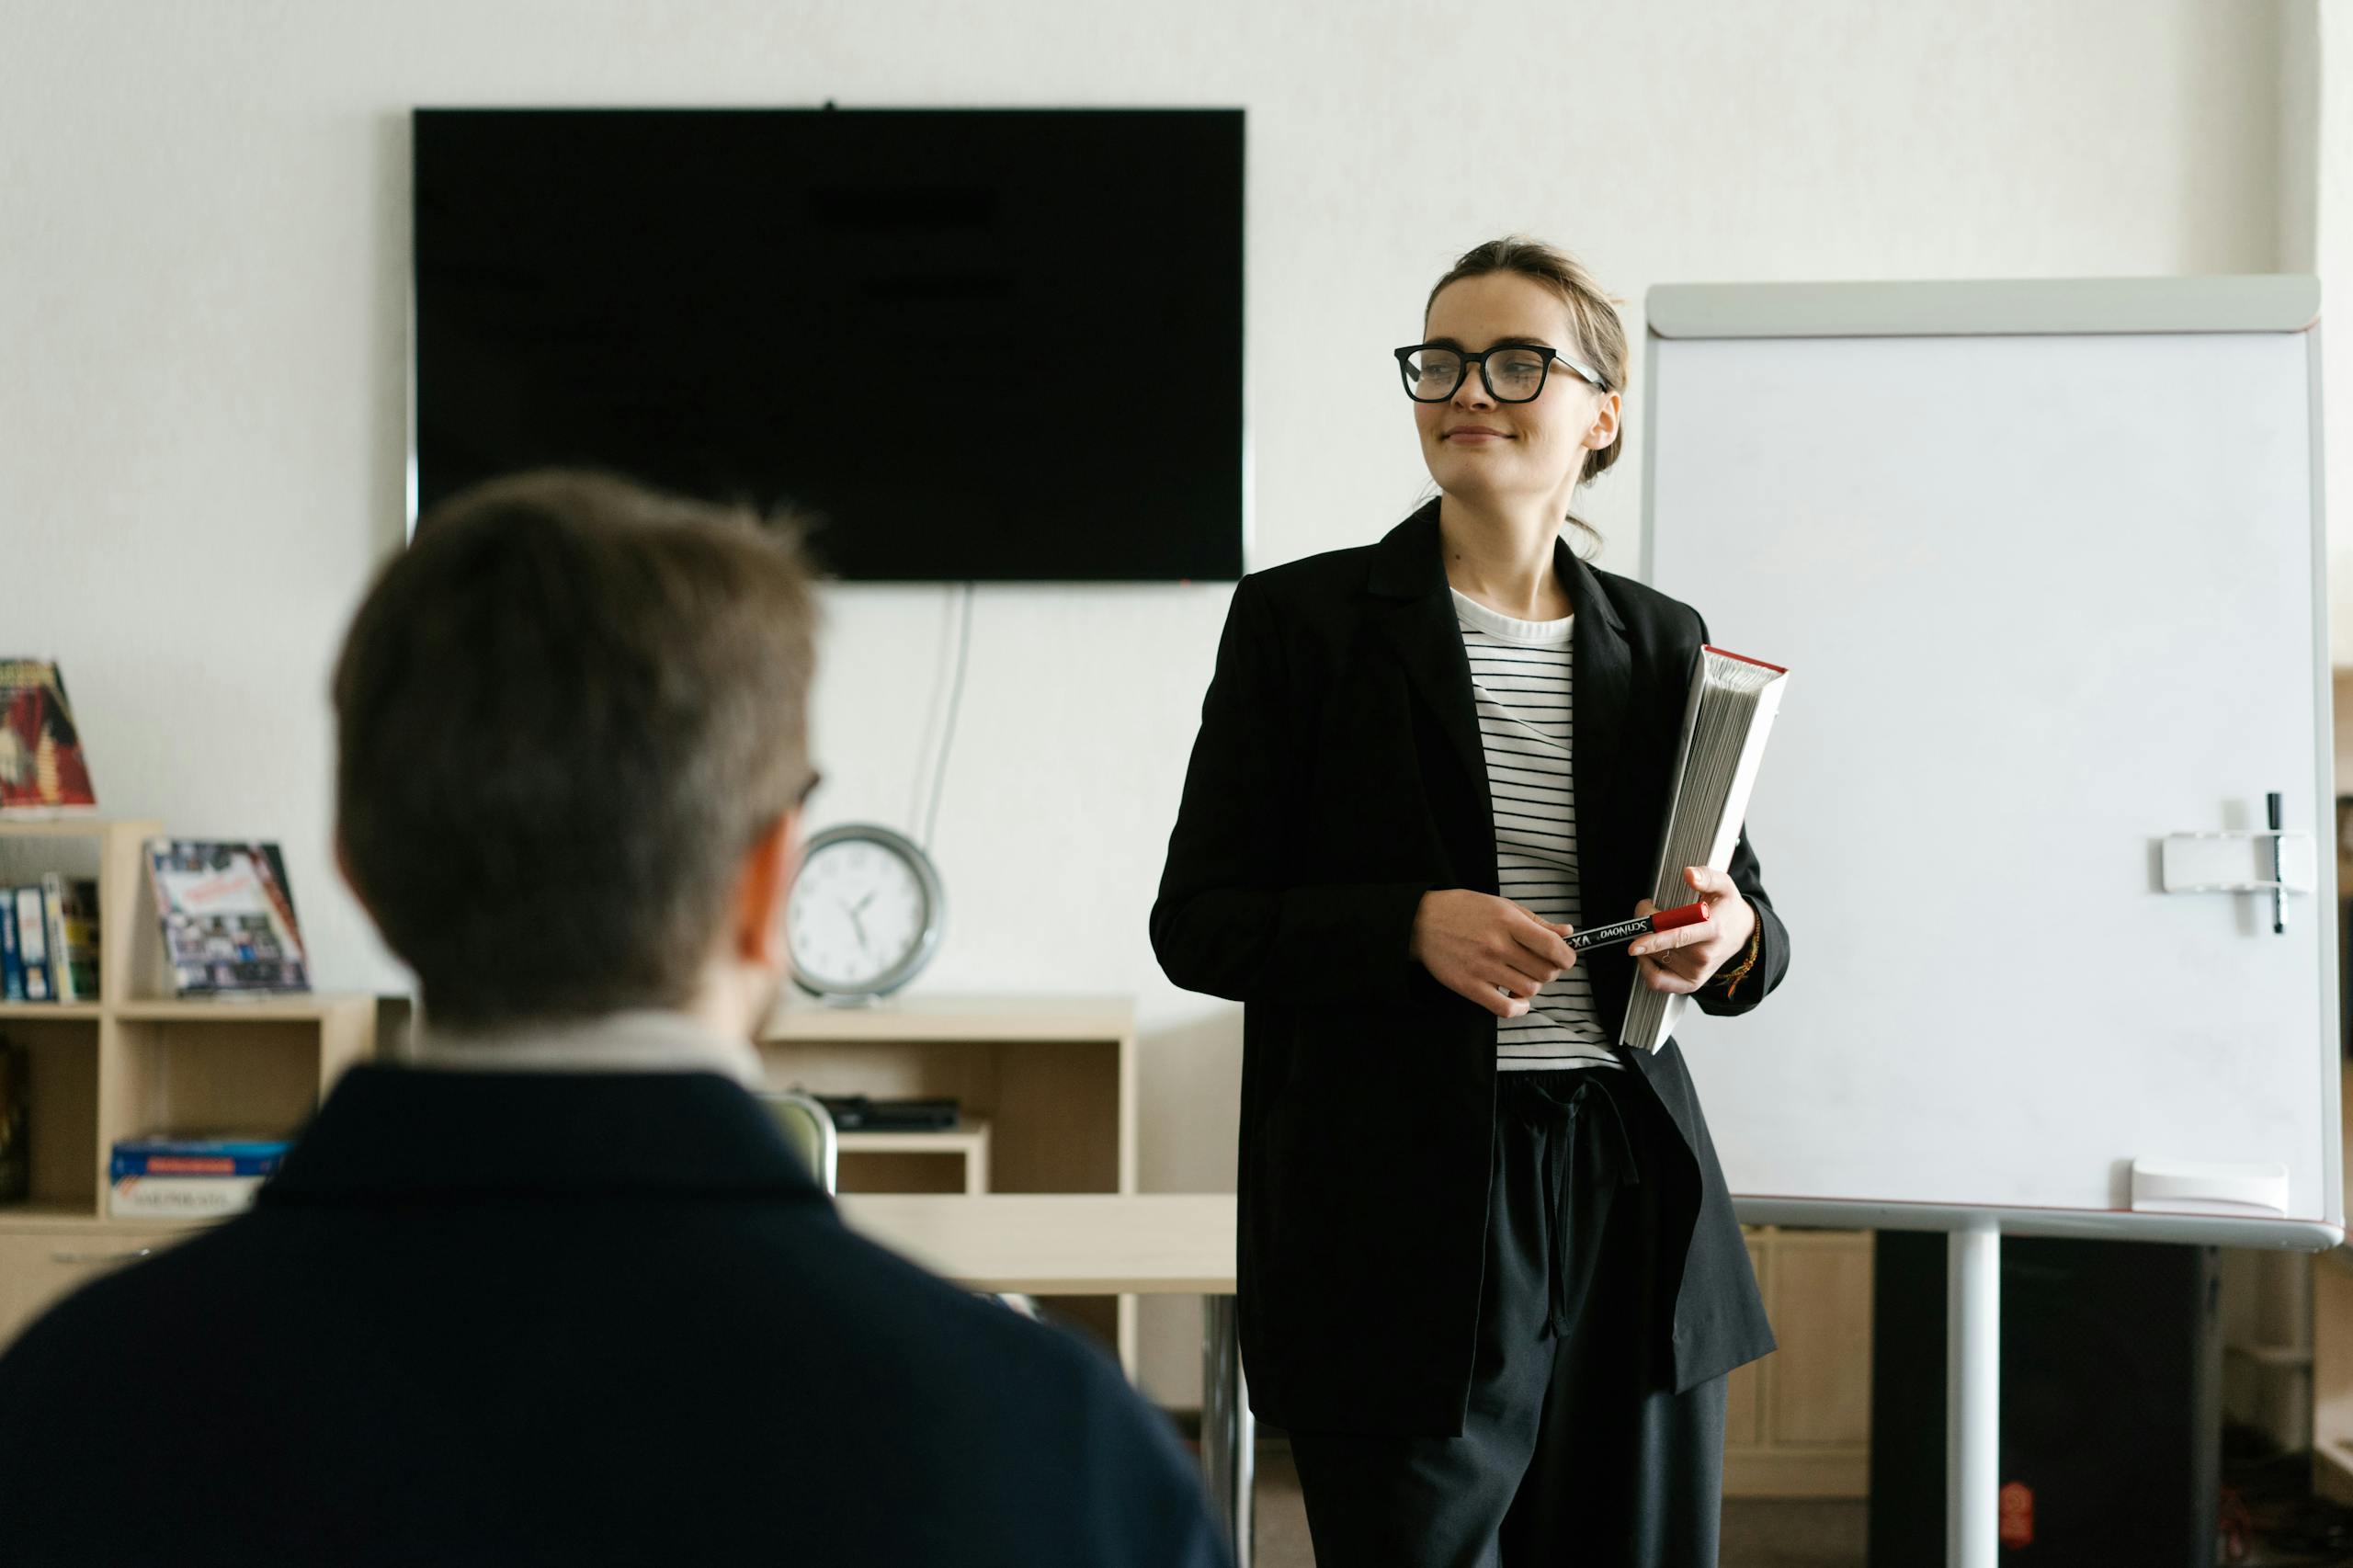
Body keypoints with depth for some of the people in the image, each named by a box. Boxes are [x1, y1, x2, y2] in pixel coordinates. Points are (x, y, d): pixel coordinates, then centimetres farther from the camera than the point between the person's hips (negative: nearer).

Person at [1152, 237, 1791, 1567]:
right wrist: (1414, 924, -19)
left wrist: (1733, 940, -8)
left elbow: (1745, 902, 16)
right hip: (1404, 1209, -4)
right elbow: (1198, 922, -3)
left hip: (1629, 1203, 4)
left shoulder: (1663, 645, 9)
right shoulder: (1303, 620, -1)